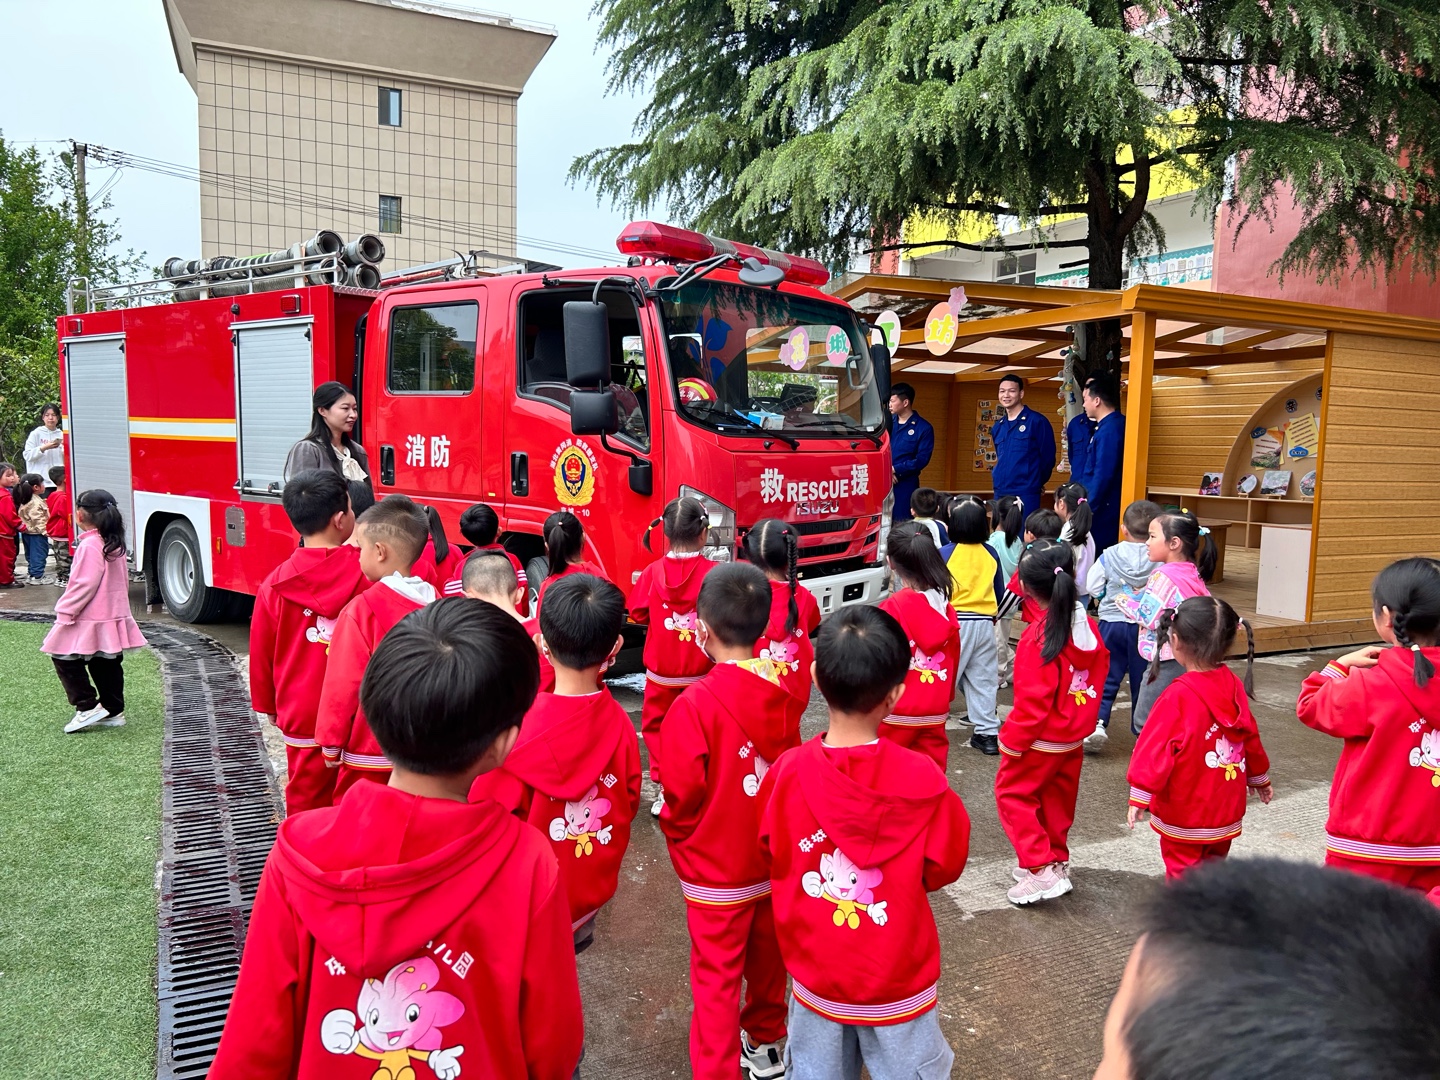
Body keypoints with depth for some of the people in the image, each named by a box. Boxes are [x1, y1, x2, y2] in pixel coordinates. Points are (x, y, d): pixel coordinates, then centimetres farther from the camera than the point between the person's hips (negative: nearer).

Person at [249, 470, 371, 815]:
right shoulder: (368, 573, -13)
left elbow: (262, 654, 5)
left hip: (303, 718, 1)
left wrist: (268, 705, 21)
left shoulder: (275, 584, -6)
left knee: (307, 802, 13)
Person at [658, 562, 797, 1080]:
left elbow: (680, 797, -19)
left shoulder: (694, 705, -25)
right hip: (773, 861, 5)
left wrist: (679, 840, 1)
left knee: (716, 979, 10)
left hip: (715, 873, -5)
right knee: (767, 959, 24)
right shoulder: (782, 694, -9)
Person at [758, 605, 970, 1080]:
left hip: (814, 974, 2)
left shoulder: (787, 772, -18)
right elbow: (945, 864, -6)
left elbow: (769, 854, -1)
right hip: (896, 978, -2)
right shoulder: (921, 780, -23)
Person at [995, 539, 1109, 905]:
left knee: (1013, 793, 6)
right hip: (1074, 735, 8)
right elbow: (1099, 670, 8)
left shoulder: (1038, 636, -27)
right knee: (1058, 797, 21)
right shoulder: (1087, 625, -5)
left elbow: (1032, 700, -24)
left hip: (1041, 738, -8)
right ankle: (1057, 861, 35)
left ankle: (1040, 870, 1)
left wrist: (1012, 739, -13)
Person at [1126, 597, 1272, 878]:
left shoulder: (1179, 696, -23)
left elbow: (1155, 746, -21)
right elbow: (1250, 737, 10)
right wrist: (1259, 777, 26)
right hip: (1226, 806, 6)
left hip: (1183, 812, -6)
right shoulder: (1234, 686, -3)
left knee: (1183, 869, 5)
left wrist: (1139, 794, -16)